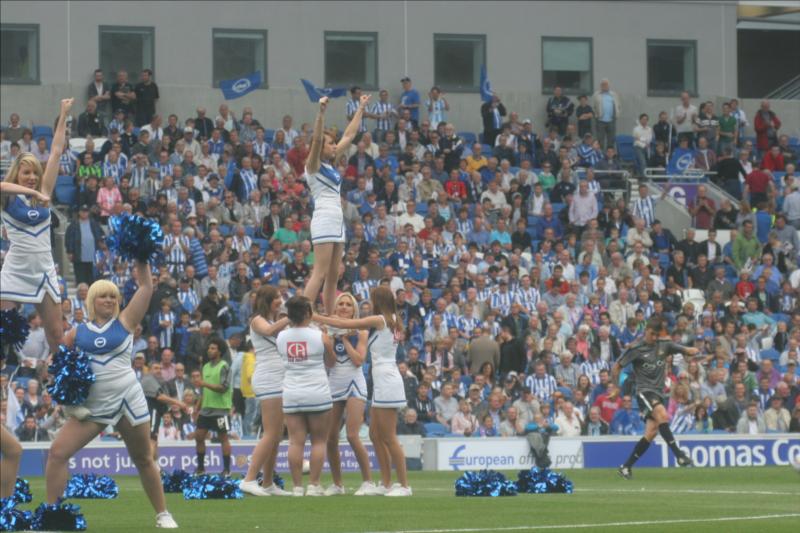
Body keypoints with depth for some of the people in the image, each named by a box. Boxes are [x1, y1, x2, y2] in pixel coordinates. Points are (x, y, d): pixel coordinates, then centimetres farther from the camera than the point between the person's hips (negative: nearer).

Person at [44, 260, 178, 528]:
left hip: (127, 399, -1)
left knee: (143, 460, 8)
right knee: (58, 452, -13)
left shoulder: (125, 322, 2)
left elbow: (146, 287, -1)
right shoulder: (78, 333, 7)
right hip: (92, 405, 1)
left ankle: (162, 514, 21)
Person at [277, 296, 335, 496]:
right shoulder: (320, 337, -7)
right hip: (317, 394, -2)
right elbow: (331, 362, 8)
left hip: (291, 395, 2)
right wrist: (330, 343, 25)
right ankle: (314, 485, 4)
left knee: (296, 442, 1)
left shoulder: (281, 337, 0)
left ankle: (297, 486, 0)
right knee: (319, 441, 7)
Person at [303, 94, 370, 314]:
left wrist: (361, 109, 27)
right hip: (324, 221, -9)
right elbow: (316, 139, -20)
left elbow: (349, 135, 25)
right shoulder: (314, 165, -2)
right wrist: (321, 112, -31)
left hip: (337, 222, 9)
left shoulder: (330, 164, 18)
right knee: (320, 274, -15)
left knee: (333, 276, 7)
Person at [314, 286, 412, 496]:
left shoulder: (379, 320, -10)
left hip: (386, 382, -9)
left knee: (389, 438, -7)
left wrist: (316, 318, -2)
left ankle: (404, 485, -6)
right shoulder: (392, 322, 14)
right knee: (376, 435, 12)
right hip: (382, 384, 9)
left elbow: (344, 324, -10)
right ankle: (386, 483, 14)